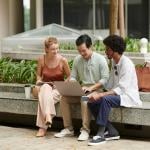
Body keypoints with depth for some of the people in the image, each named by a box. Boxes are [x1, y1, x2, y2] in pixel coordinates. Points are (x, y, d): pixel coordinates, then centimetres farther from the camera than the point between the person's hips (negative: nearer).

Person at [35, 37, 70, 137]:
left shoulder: (62, 60, -9)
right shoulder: (41, 60, -3)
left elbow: (69, 77, 3)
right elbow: (39, 75, 13)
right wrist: (39, 80, -9)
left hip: (58, 89, -1)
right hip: (45, 86, 1)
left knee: (44, 96, -34)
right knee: (45, 88, -37)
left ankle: (43, 127, -34)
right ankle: (48, 116, -52)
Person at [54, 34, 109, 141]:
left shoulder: (100, 59, -8)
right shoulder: (77, 60, 7)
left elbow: (105, 79, -12)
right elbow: (73, 77, 12)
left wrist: (91, 88, -22)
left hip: (96, 90, -5)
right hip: (82, 90, 6)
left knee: (85, 99, -37)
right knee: (64, 98, -19)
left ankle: (85, 130, -28)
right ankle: (68, 129, -11)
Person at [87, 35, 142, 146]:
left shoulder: (126, 64, -18)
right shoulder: (114, 62, 11)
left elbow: (121, 89, -25)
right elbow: (110, 85, 11)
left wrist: (100, 95, -30)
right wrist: (96, 94, -4)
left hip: (128, 97, -9)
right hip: (117, 94, 9)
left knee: (105, 99, -34)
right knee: (92, 102, -8)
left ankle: (101, 134, -27)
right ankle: (112, 132, -4)